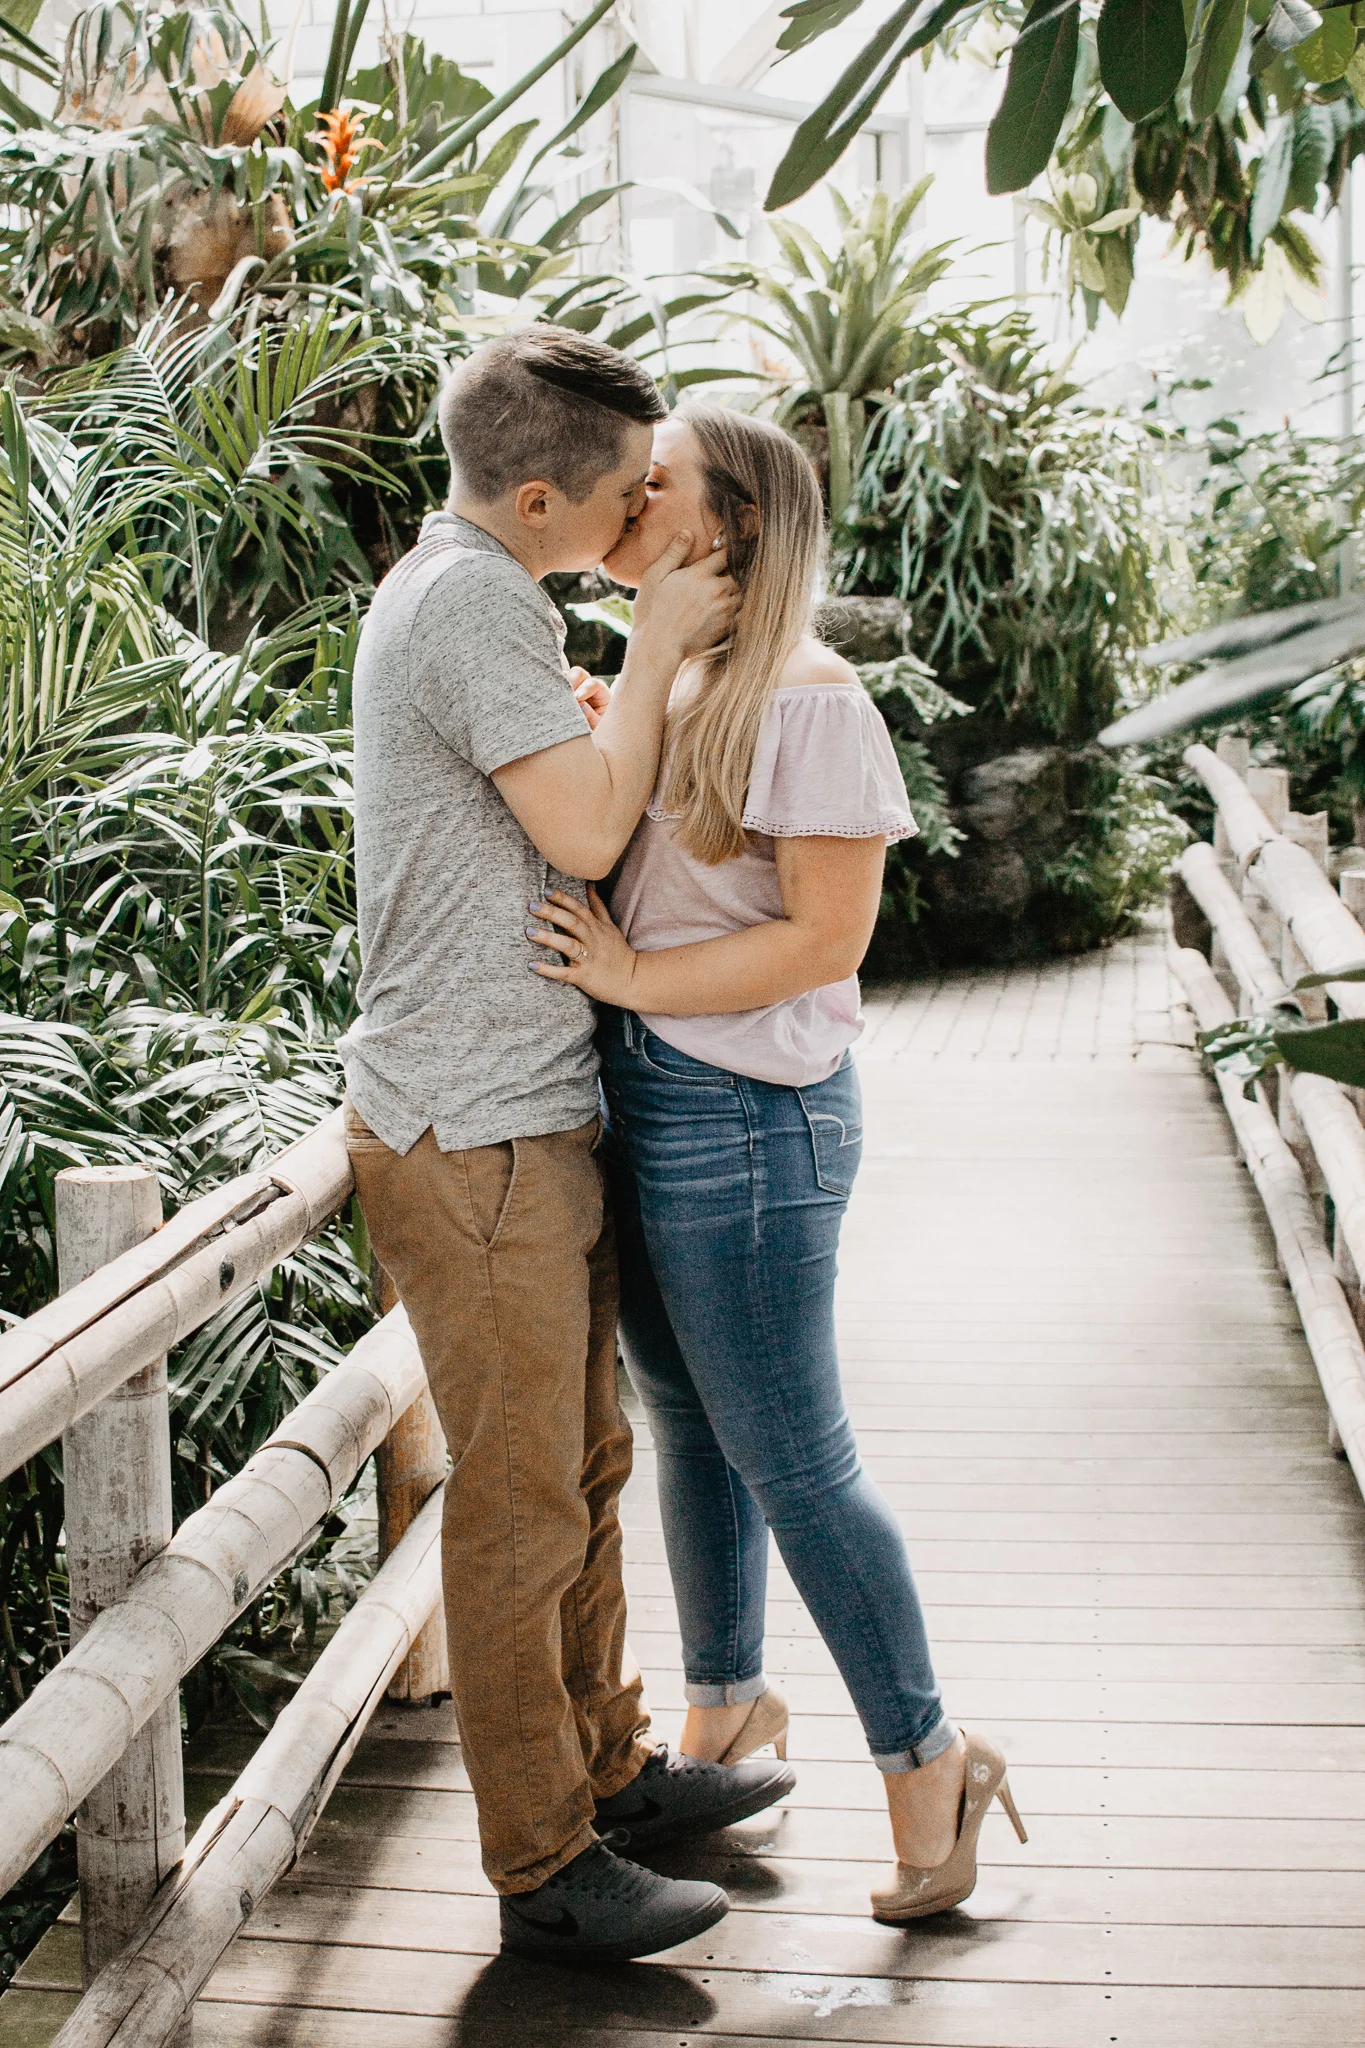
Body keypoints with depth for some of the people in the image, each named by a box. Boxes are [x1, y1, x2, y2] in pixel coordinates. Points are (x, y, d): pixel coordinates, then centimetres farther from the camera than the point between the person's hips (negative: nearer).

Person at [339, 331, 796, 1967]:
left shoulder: (455, 589, 15)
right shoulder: (473, 602, -17)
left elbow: (577, 793, 24)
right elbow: (586, 828, -22)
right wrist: (658, 638, -11)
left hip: (529, 1118, 10)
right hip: (475, 1138, -10)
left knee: (583, 1464, 19)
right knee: (520, 1507, -1)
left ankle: (610, 1768, 34)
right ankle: (544, 1870, 10)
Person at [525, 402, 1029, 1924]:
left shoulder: (807, 702, -15)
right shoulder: (656, 686, 10)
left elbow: (827, 938, -18)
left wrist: (629, 975, -19)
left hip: (744, 1117, -8)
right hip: (635, 1101, 8)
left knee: (789, 1459, -1)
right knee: (688, 1428, 19)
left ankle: (926, 1761, 15)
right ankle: (725, 1709, 36)